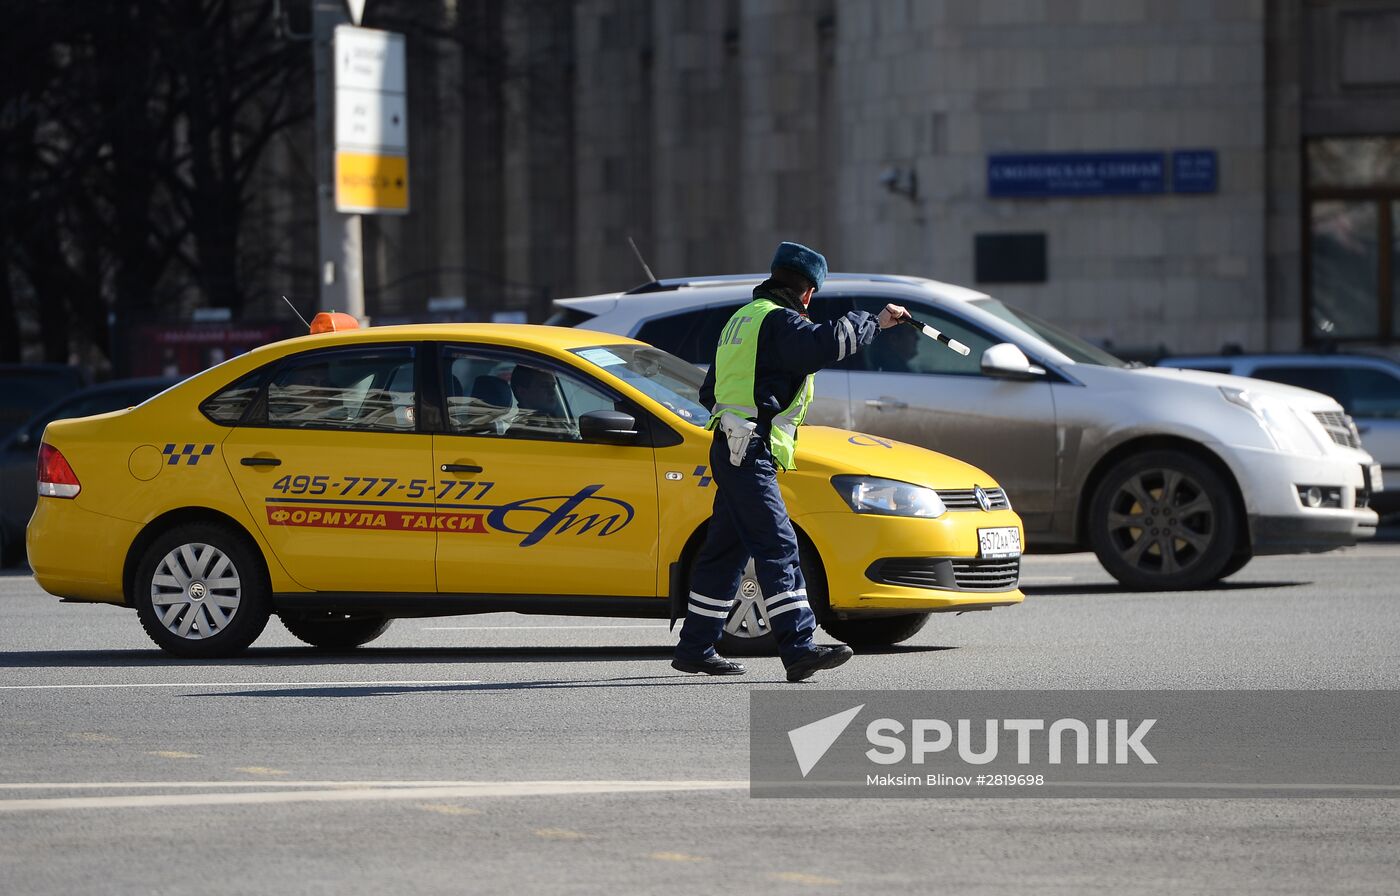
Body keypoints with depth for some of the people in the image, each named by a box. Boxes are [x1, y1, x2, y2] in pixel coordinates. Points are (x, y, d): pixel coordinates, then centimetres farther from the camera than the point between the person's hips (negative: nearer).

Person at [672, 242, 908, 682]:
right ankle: (800, 649, -24)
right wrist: (873, 322, -18)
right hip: (750, 452, -10)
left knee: (725, 552, 15)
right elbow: (825, 344, -29)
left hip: (730, 450, 10)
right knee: (778, 549, -16)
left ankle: (695, 649, 20)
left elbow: (710, 391, 28)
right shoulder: (778, 320, -10)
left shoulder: (743, 318, 21)